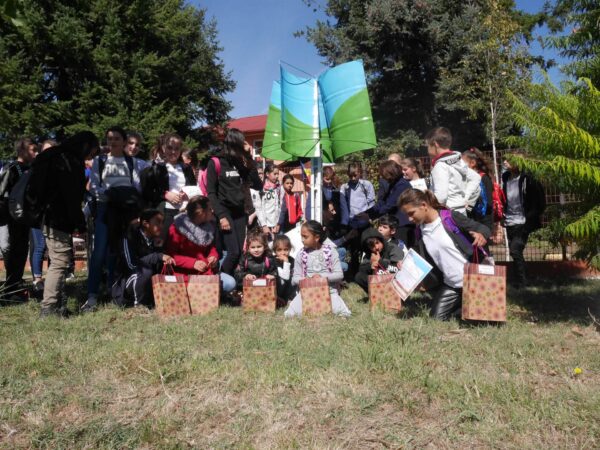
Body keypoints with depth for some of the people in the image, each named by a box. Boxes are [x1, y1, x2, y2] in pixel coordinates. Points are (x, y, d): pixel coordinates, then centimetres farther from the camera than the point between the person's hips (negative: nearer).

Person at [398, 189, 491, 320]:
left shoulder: (450, 217, -14)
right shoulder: (420, 232, 2)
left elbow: (483, 228, -9)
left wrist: (481, 234, -32)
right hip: (450, 285, 5)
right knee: (437, 318, 3)